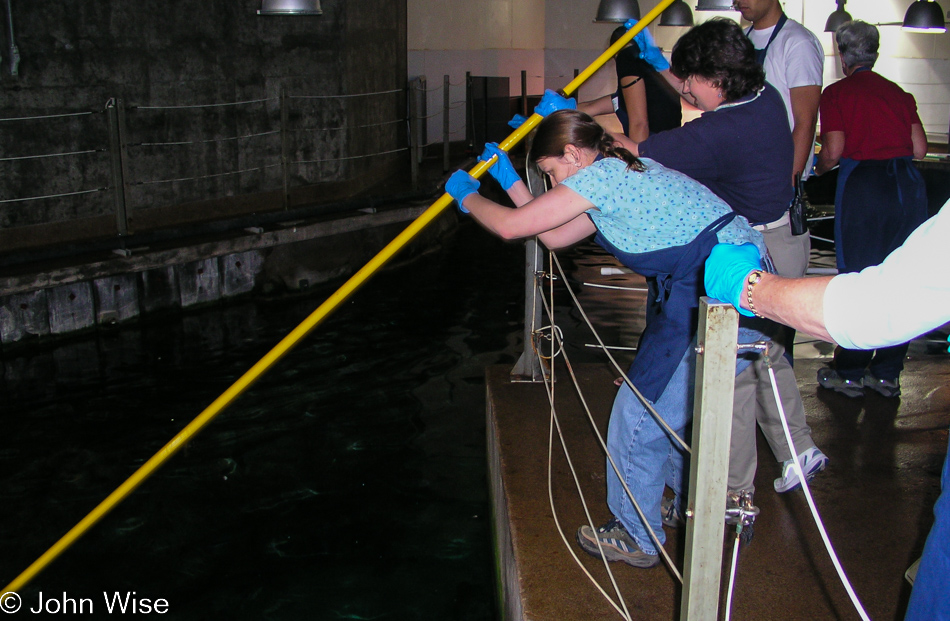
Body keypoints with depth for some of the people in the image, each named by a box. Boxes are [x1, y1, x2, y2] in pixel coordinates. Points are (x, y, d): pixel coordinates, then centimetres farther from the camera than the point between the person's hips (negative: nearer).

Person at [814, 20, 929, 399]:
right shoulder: (898, 93, 15)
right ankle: (888, 374, 18)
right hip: (908, 183, 4)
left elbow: (834, 152, -7)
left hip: (863, 183, -4)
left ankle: (850, 374, 10)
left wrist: (817, 169, 14)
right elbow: (919, 148, 10)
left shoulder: (838, 93, 2)